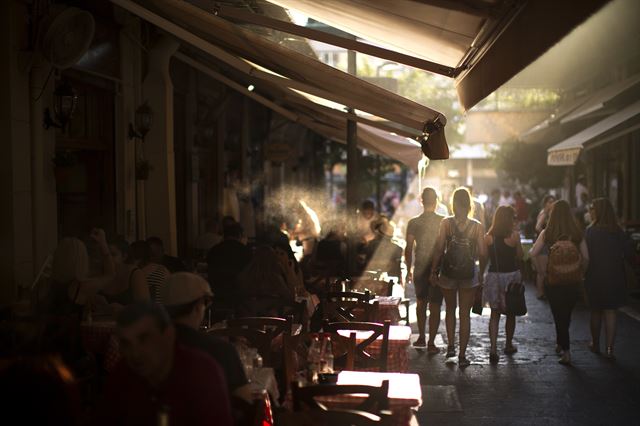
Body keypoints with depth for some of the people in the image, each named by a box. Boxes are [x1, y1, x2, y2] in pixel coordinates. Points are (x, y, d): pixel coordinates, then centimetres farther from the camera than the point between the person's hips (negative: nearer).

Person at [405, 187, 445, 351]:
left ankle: (421, 337, 21)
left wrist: (409, 270, 10)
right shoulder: (444, 222, -8)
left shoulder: (413, 223, -4)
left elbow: (409, 249, -1)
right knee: (435, 306, 4)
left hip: (420, 269, 2)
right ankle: (431, 343, 4)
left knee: (421, 302, 20)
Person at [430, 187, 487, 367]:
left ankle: (451, 346, 20)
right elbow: (482, 253, -8)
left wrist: (433, 270, 1)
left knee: (450, 309, 22)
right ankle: (462, 355, 8)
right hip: (469, 274, 0)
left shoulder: (446, 223, -8)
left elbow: (439, 249, -8)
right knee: (465, 314, 7)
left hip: (448, 273, 1)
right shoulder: (477, 226, -7)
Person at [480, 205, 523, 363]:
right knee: (510, 313, 17)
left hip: (493, 276, 2)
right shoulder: (514, 236, -11)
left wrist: (481, 277, 10)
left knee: (494, 314, 7)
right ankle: (509, 345, 31)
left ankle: (493, 349, -6)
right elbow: (520, 256, 0)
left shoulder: (488, 237, -4)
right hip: (512, 275, -2)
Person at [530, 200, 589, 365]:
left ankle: (566, 351, -1)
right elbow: (585, 257, -1)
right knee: (566, 314, 20)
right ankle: (560, 344, 35)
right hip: (573, 281, 2)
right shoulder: (577, 234, -3)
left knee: (559, 315, 6)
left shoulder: (547, 233, -8)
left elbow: (533, 254, -5)